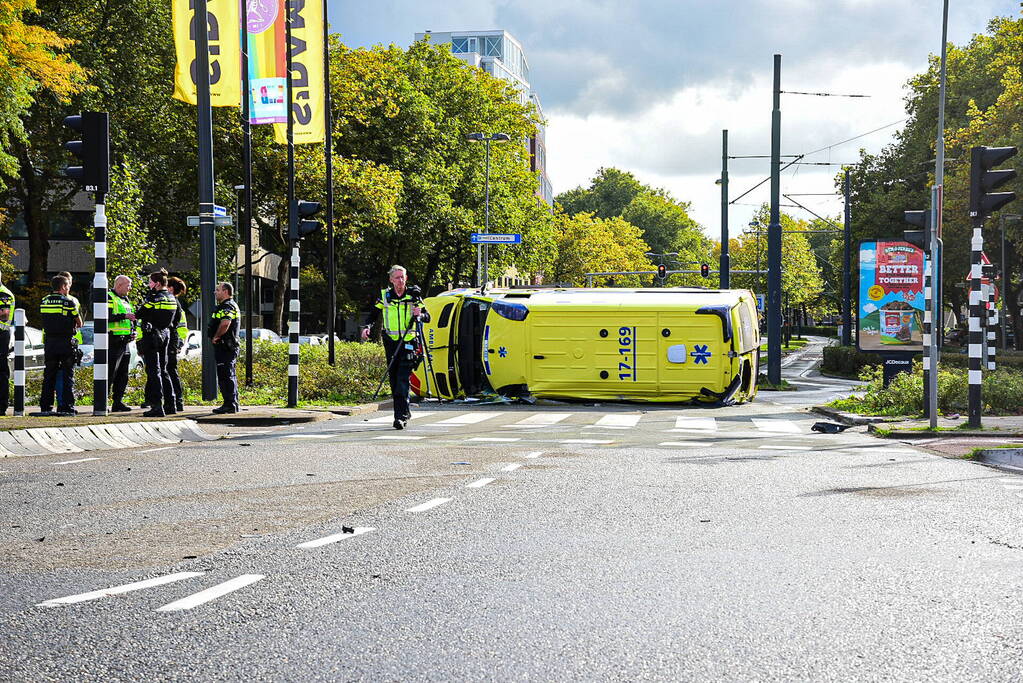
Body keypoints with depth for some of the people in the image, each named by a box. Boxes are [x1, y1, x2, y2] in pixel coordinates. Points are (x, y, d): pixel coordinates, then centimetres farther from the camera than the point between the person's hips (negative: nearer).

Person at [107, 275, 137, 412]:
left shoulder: (125, 300, 21)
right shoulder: (109, 298, -6)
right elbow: (107, 317, -21)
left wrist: (133, 331, 13)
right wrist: (124, 316, -23)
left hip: (125, 343, 9)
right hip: (114, 343, -9)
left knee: (123, 375, 10)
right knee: (110, 374, -10)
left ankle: (118, 402, 15)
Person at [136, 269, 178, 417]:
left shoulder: (154, 299, -16)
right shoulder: (172, 299, 7)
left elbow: (139, 314, -10)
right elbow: (174, 318, 15)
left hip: (152, 336, -8)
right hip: (165, 334, 8)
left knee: (153, 371, -6)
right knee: (163, 370, 17)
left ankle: (157, 406, -10)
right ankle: (170, 404, 19)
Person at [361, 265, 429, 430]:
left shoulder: (413, 295, 3)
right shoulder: (385, 296, 7)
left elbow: (427, 317, 5)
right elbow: (374, 314, 12)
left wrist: (420, 315, -18)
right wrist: (367, 327, -7)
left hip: (408, 342, -3)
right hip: (391, 342, 3)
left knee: (403, 379, -13)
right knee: (393, 378, 6)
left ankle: (400, 416, -19)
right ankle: (404, 412, 19)